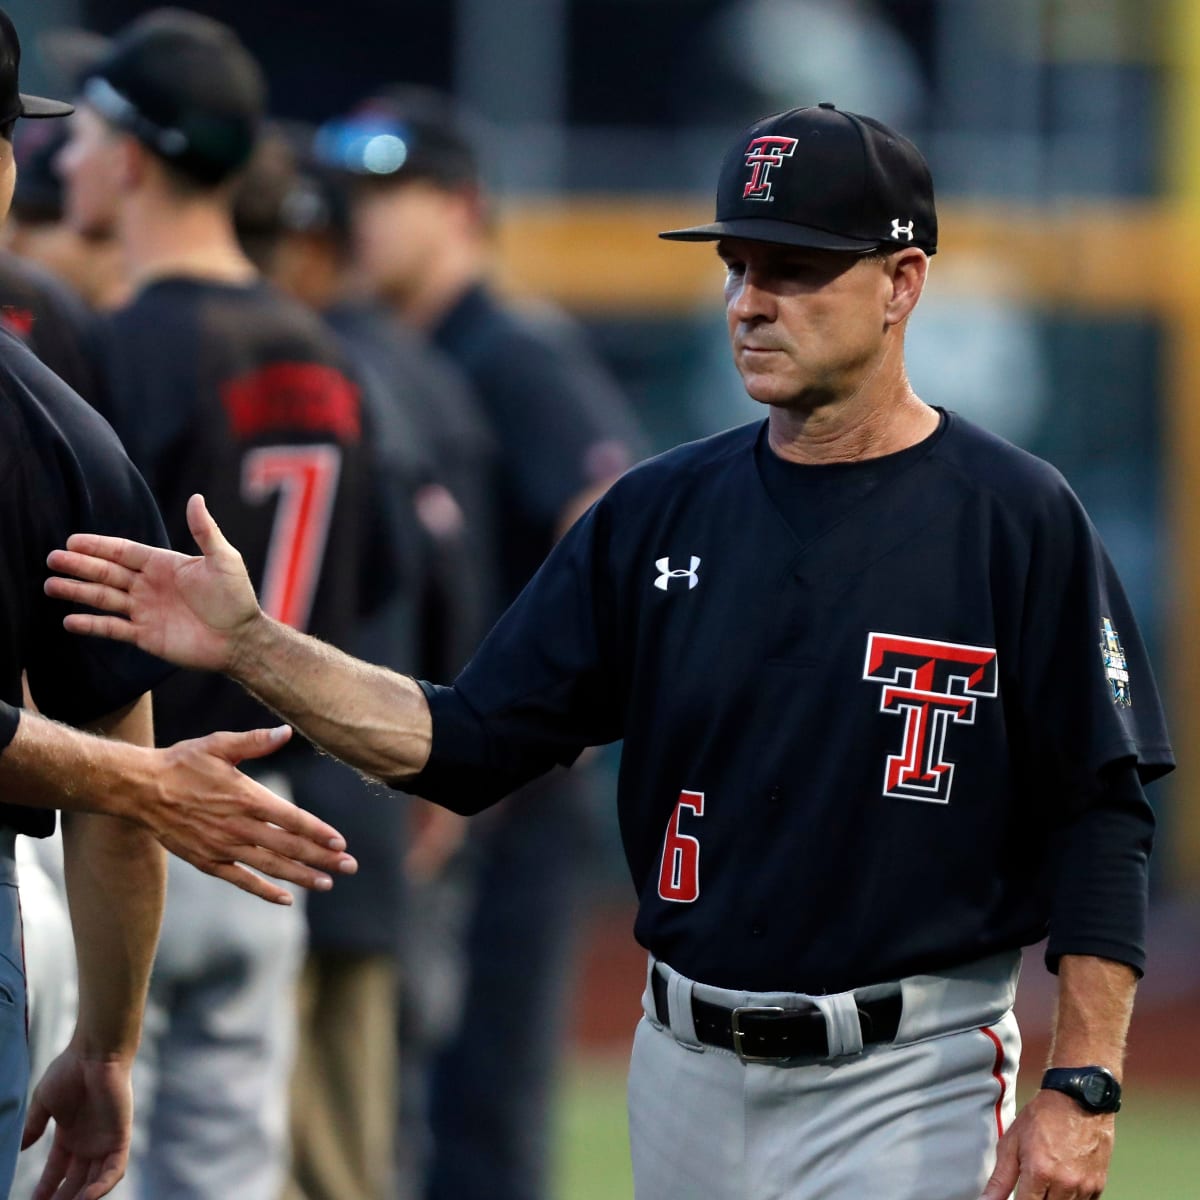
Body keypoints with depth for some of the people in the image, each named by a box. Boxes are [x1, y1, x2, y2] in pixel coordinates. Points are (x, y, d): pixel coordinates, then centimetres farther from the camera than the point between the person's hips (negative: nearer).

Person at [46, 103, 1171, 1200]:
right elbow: (469, 743, 6)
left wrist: (1081, 1086, -15)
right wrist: (252, 646, -6)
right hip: (686, 1075, 5)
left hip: (905, 1081, -5)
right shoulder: (659, 512, 7)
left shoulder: (1016, 519, -7)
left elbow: (1097, 821, -8)